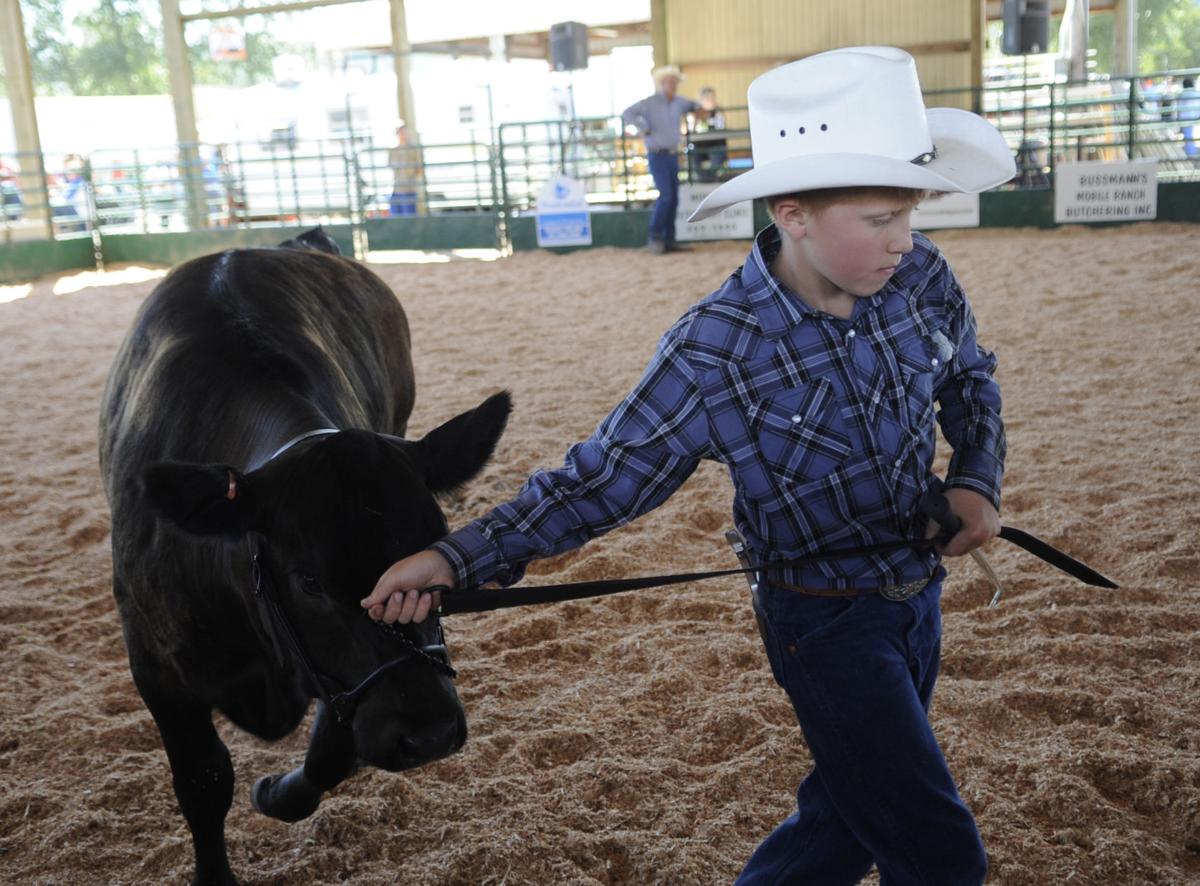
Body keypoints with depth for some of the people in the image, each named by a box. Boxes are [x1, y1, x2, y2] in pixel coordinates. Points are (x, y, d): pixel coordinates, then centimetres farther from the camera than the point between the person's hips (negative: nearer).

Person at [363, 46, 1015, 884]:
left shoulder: (922, 276, -10)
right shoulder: (714, 352, -25)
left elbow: (971, 382, 11)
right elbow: (604, 477, -16)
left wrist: (977, 479, -7)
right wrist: (460, 556, -24)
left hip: (920, 591, 6)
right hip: (825, 621, -6)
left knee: (853, 808, 24)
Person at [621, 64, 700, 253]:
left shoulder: (679, 102, 12)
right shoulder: (651, 103, -6)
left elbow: (692, 105, 33)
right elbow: (627, 113, -11)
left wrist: (698, 107, 11)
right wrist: (643, 129, -13)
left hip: (673, 155, 7)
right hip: (658, 155, -7)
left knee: (673, 199, 4)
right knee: (665, 195, -16)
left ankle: (669, 241, 9)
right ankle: (655, 238, -7)